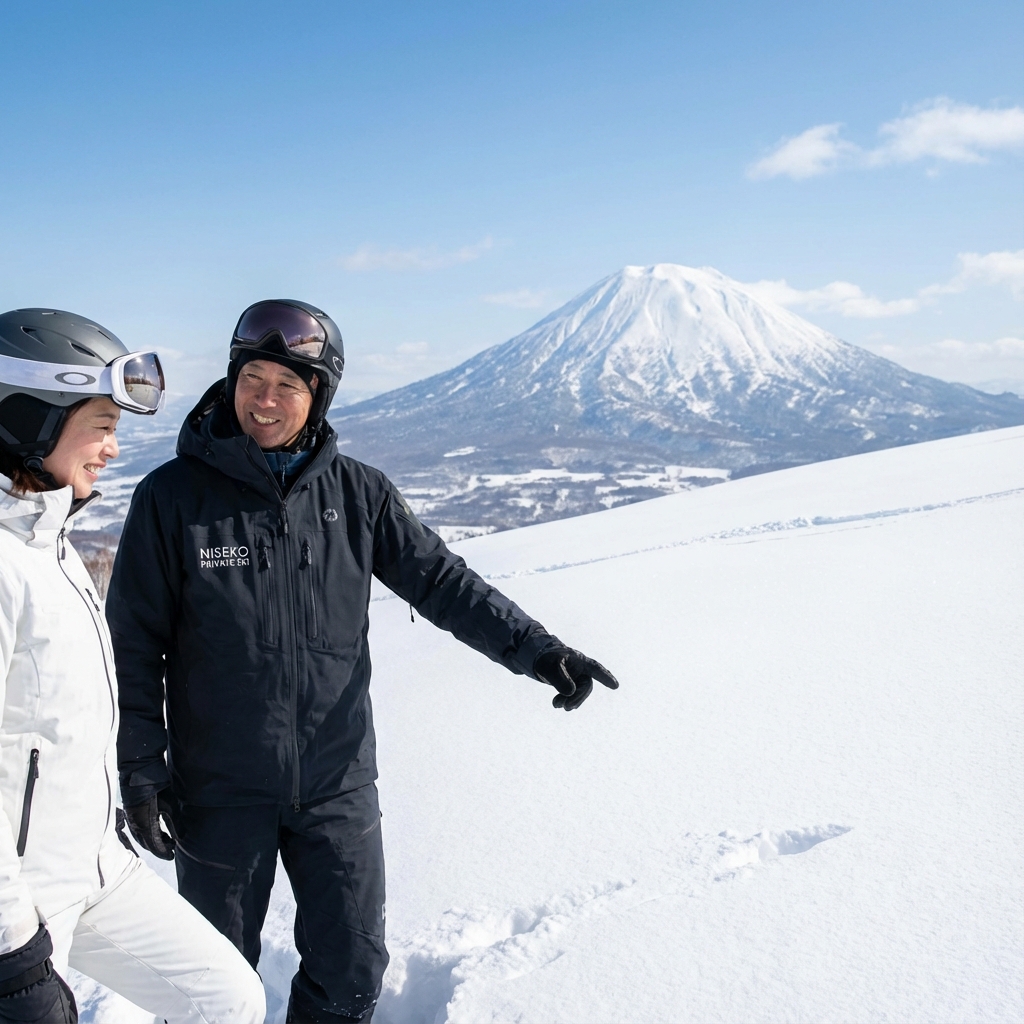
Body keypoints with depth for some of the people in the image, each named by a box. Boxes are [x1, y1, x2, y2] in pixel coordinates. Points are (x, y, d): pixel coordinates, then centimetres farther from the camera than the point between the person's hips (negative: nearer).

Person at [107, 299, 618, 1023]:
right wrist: (141, 771, -6)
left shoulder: (357, 493, -3)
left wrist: (534, 648, -14)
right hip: (218, 791, -1)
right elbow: (135, 646, -4)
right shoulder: (172, 497, -8)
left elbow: (441, 581, -2)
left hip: (338, 782, 2)